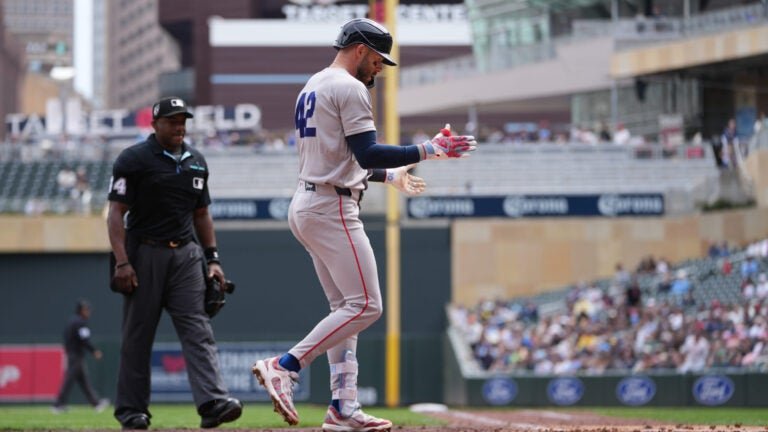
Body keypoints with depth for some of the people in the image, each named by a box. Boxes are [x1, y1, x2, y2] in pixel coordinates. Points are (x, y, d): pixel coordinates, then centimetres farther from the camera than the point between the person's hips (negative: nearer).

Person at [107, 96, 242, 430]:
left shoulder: (196, 162, 14)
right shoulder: (133, 160, -4)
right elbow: (116, 213, -8)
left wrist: (212, 259, 13)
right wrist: (121, 262, -17)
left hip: (186, 254, 4)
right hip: (145, 253, -4)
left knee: (197, 328, -9)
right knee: (138, 333, 1)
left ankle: (212, 402, -22)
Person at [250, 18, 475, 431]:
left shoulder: (310, 88, 21)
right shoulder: (349, 88, -10)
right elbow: (366, 153, -20)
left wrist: (390, 175, 31)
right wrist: (430, 150, -16)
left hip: (306, 207, 11)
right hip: (332, 209, -11)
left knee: (346, 308, 11)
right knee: (365, 305, -11)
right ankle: (284, 366, -17)